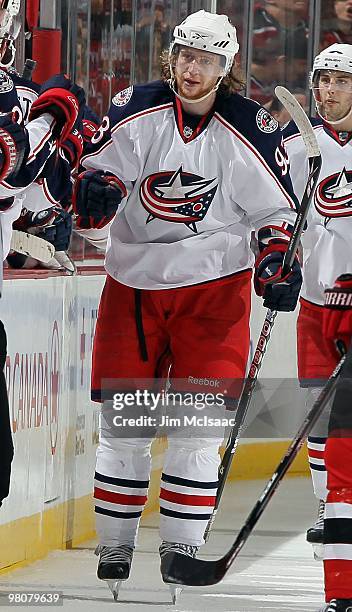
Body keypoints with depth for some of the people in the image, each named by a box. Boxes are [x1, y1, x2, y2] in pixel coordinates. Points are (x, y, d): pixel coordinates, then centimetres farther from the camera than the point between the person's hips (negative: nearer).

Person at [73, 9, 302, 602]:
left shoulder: (249, 129, -6)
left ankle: (181, 542, 5)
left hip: (213, 284, -1)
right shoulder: (135, 113, -6)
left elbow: (275, 209, 3)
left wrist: (276, 264, -12)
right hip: (134, 280, 1)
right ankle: (115, 544, 11)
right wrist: (95, 191, -23)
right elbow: (97, 173, 1)